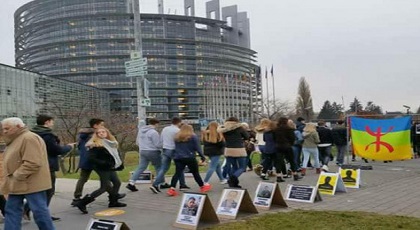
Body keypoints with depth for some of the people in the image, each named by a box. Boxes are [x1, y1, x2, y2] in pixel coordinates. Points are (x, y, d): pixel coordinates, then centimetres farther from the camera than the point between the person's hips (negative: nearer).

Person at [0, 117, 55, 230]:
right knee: (12, 210, 11)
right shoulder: (16, 139, 16)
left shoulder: (29, 138, -17)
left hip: (31, 183, -10)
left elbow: (33, 163, -26)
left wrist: (17, 176, -19)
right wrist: (12, 179, 13)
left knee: (39, 210, -2)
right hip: (17, 184, 11)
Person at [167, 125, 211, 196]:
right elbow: (198, 148, -3)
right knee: (195, 173, 9)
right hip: (189, 158, -3)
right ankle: (202, 187, 23)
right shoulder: (193, 137, -3)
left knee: (177, 173, -2)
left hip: (178, 158, 4)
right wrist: (202, 156, 4)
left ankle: (172, 189, -14)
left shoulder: (177, 137, 11)